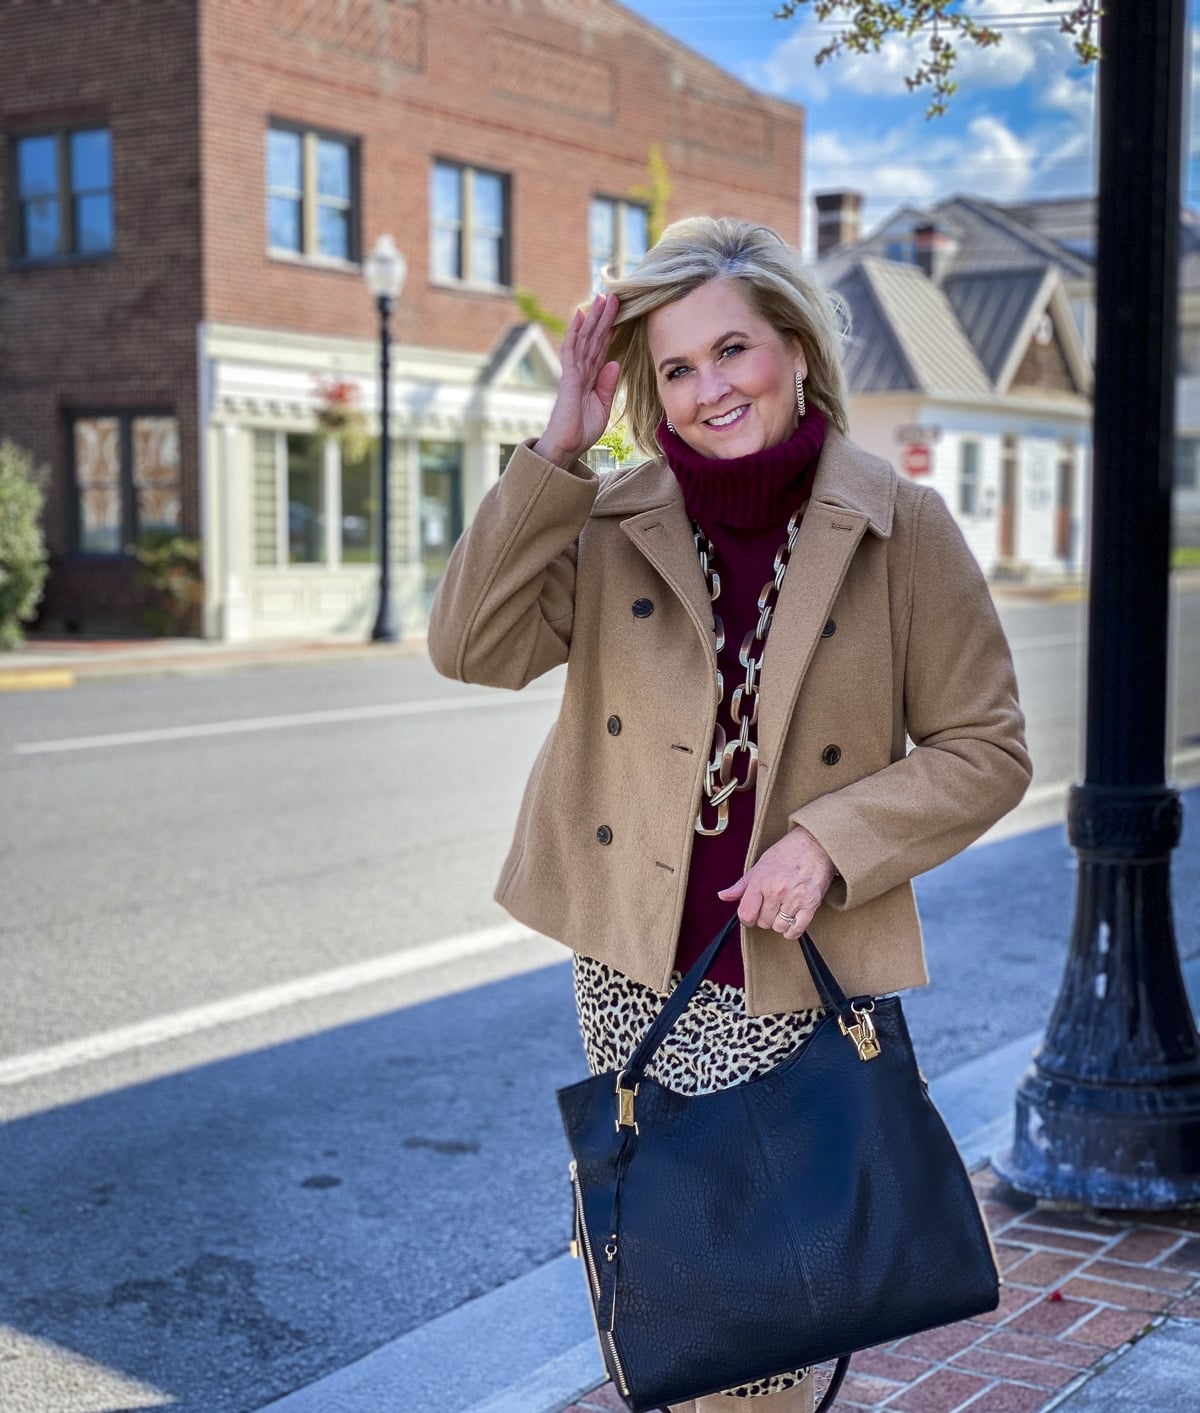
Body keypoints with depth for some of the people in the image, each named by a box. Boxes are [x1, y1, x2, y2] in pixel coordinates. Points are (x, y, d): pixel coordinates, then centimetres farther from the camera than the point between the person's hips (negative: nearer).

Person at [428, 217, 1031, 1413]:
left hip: (788, 978, -3)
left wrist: (833, 843, -16)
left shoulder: (900, 530, -7)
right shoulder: (611, 527, 0)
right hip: (630, 964, 3)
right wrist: (555, 452, -17)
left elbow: (985, 749, -3)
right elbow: (471, 645, -13)